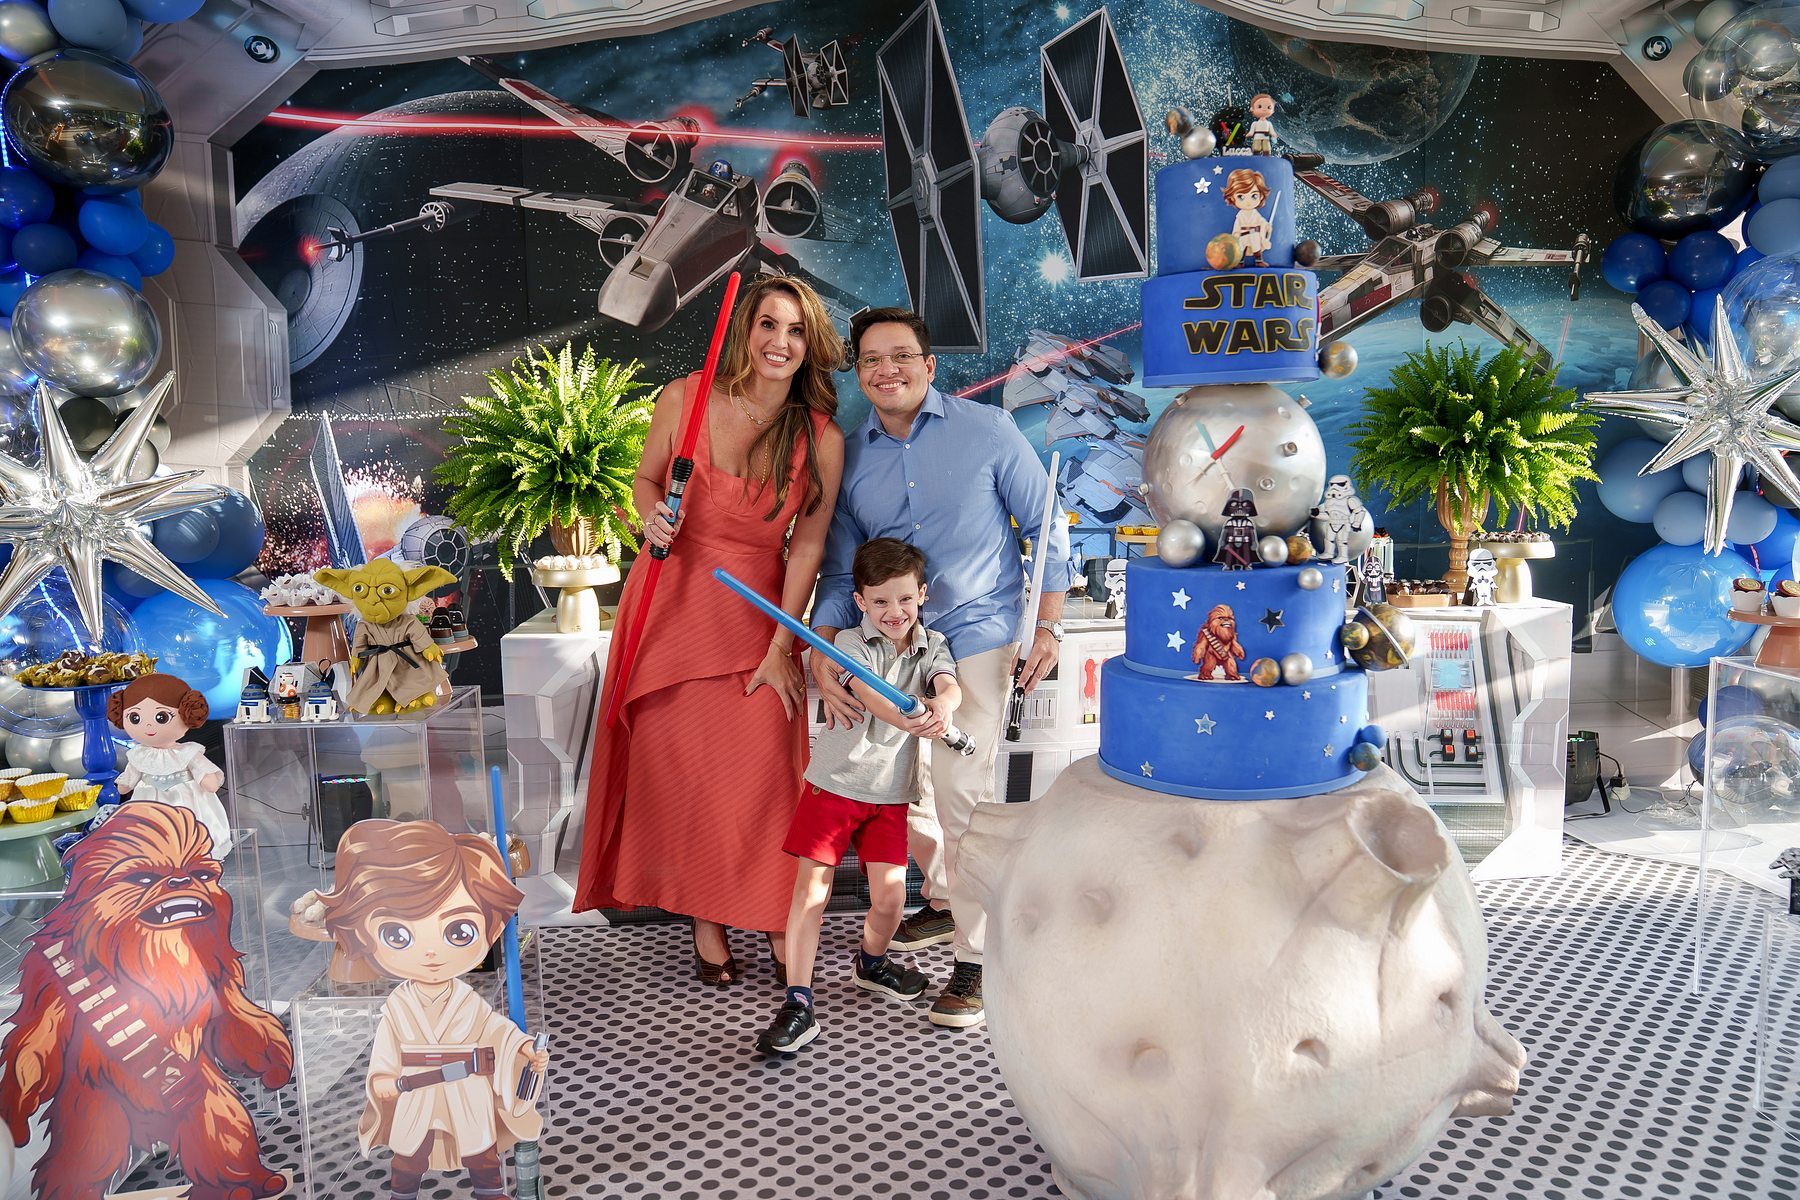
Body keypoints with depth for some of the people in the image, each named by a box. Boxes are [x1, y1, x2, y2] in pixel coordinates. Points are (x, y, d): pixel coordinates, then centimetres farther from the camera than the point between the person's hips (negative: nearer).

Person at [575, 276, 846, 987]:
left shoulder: (822, 438, -7)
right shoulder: (685, 400, -6)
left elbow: (806, 547, -5)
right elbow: (645, 479, 9)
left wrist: (780, 648, -6)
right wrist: (653, 516, -14)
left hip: (757, 609, 0)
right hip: (673, 600, 1)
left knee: (765, 768, -2)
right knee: (681, 765, 5)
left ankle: (773, 916, 20)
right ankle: (706, 922, 22)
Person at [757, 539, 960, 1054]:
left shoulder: (931, 645, 3)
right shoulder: (850, 642, -8)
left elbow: (949, 685, -18)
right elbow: (869, 693, -28)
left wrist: (942, 706, -43)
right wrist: (909, 720, -48)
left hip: (891, 795, 3)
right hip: (833, 783, -3)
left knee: (890, 896, 2)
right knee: (811, 890, -5)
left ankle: (871, 962, 34)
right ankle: (798, 1004, 2)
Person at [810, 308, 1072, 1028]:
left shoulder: (985, 430, -5)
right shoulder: (848, 457, 4)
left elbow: (1047, 528, 1)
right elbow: (841, 569, 6)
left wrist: (1048, 626, -6)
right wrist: (823, 653, -8)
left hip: (977, 637, -5)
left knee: (961, 791, -15)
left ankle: (978, 957, 1)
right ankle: (948, 900, 39)